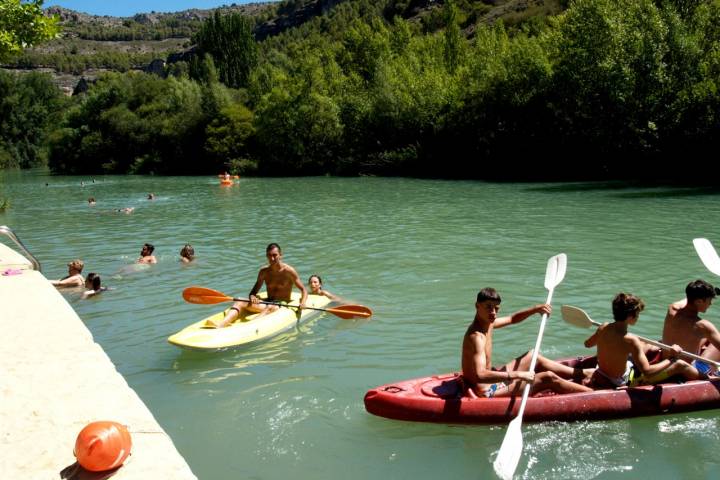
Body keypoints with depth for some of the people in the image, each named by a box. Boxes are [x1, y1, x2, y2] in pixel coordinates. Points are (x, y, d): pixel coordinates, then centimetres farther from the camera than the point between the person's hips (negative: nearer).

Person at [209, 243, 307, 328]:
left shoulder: (288, 271, -7)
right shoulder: (264, 271, 5)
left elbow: (303, 289, -4)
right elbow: (254, 291, 8)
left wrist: (302, 302, -24)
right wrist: (252, 296, -17)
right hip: (268, 303, 5)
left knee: (270, 308, -39)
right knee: (240, 303, -19)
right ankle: (221, 325, -45)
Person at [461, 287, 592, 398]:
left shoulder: (487, 323, 3)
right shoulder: (476, 336, -27)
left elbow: (512, 319, 22)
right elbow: (480, 375, -39)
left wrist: (536, 309, 6)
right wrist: (518, 375, -39)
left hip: (492, 381, 11)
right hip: (487, 391, -11)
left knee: (534, 357, 22)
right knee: (548, 378, -10)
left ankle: (585, 373, 33)